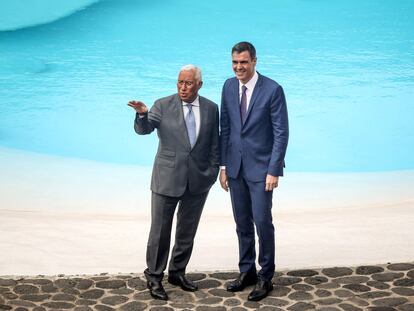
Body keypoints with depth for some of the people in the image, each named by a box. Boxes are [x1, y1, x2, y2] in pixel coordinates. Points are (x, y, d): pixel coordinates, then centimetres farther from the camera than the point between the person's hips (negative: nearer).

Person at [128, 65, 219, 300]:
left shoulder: (211, 109, 3)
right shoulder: (163, 106, -5)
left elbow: (214, 144, 8)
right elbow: (143, 130, -18)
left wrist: (213, 172, 3)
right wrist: (142, 114, -38)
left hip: (198, 180, 3)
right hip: (167, 178, -3)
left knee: (188, 230, 14)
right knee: (160, 231, 2)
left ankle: (177, 272, 31)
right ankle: (154, 277, 16)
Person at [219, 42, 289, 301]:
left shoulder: (272, 90, -12)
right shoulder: (229, 87, 4)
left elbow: (281, 133, -11)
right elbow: (225, 128, 9)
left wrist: (274, 170, -15)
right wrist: (223, 165, 6)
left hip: (261, 167, -5)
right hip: (235, 166, 5)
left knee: (262, 222, -2)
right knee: (242, 223, 13)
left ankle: (266, 277, 13)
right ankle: (247, 271, 27)